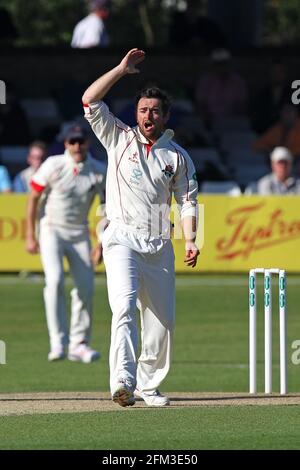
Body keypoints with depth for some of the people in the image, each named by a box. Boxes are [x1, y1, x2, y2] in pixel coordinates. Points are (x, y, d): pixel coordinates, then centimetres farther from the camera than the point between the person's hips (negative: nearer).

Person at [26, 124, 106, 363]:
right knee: (55, 280, -21)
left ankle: (78, 344, 13)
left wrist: (102, 244, -2)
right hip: (52, 229, -3)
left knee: (86, 287, -2)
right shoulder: (53, 166, -13)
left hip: (79, 234, 3)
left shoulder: (99, 172, -7)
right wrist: (30, 236, -6)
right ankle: (58, 342, -21)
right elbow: (34, 198, -5)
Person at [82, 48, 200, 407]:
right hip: (122, 238, -3)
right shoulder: (119, 138, 7)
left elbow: (187, 201, 8)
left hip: (159, 244, 3)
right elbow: (89, 100, -2)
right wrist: (123, 69, -2)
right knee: (124, 305, -22)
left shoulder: (178, 156, 11)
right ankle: (123, 380, -34)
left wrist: (190, 240, -5)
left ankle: (149, 385, 14)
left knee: (162, 318, 2)